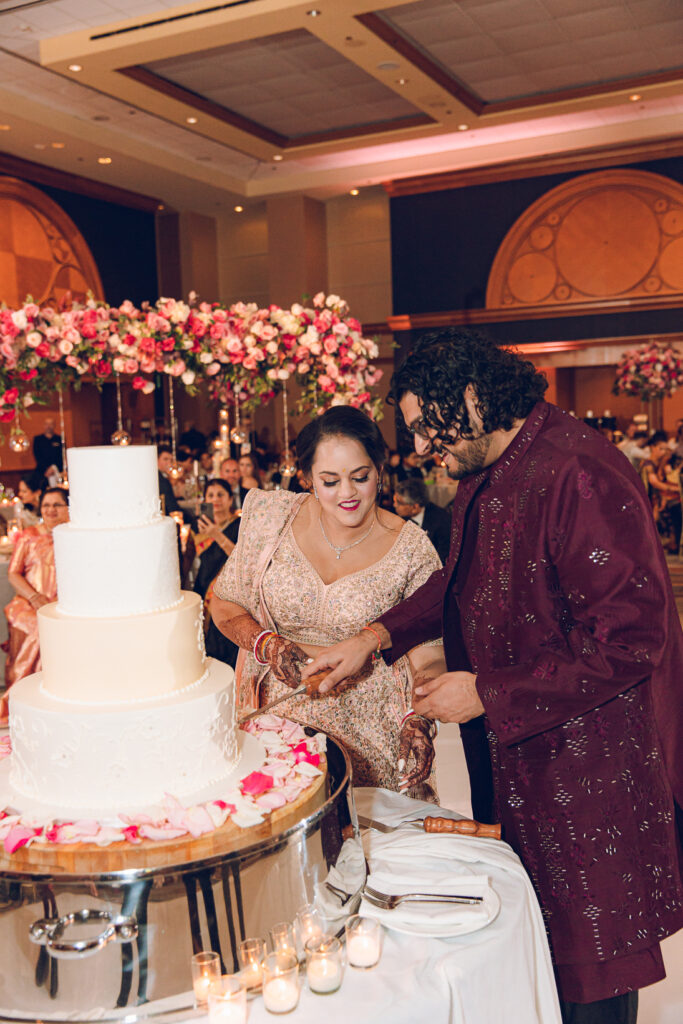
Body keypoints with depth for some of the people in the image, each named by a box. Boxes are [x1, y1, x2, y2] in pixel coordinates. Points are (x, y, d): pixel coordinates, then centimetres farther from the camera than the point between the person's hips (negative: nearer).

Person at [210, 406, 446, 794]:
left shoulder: (411, 549, -9)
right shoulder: (273, 518, -5)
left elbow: (428, 653, -4)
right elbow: (224, 603, 6)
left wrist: (418, 720, -19)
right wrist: (266, 643, -11)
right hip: (279, 715, 2)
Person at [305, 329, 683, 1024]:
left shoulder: (579, 476, -25)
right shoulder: (485, 478, 6)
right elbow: (460, 583, 21)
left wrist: (488, 694, -20)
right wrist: (378, 636, 6)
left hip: (589, 770, -9)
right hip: (513, 757, 9)